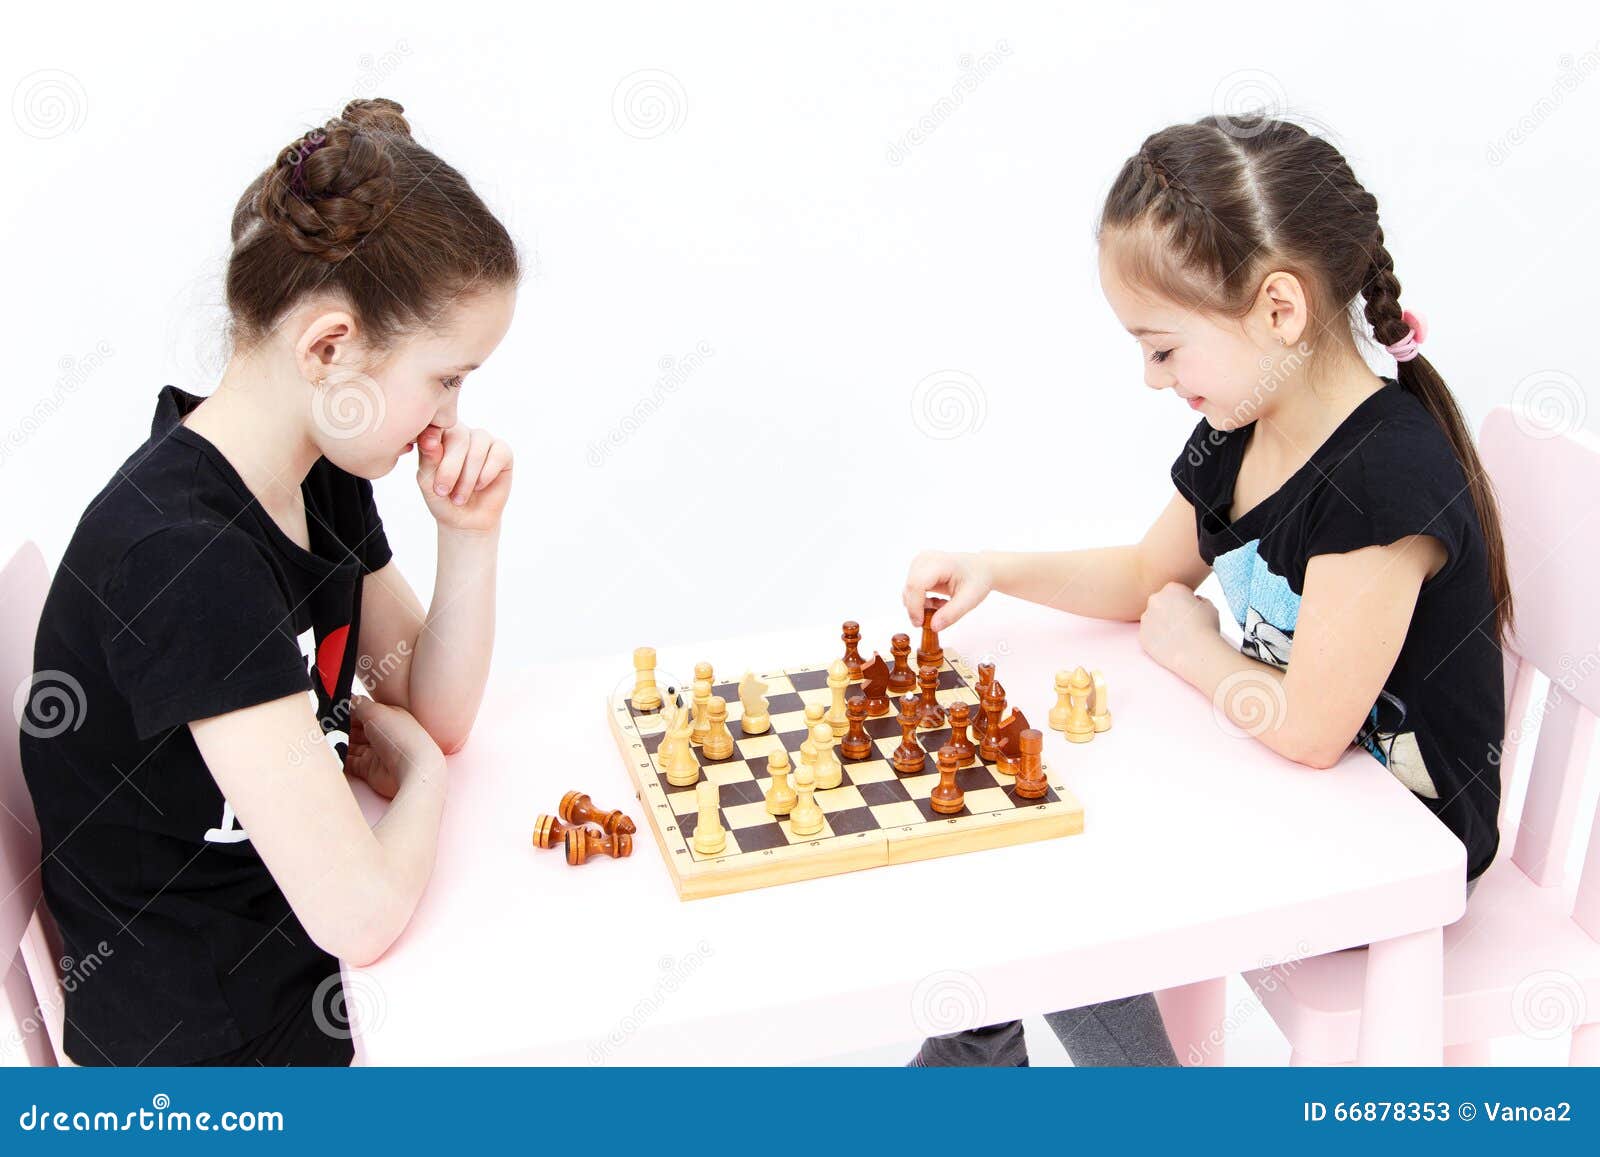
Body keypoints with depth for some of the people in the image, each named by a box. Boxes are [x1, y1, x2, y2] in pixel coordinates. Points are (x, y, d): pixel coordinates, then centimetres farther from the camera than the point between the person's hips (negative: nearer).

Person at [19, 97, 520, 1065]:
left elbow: (438, 715, 4)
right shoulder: (185, 559, -31)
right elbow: (362, 914, -32)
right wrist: (421, 776, -11)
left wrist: (472, 537, -11)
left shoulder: (322, 477, -4)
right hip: (217, 1054, -7)